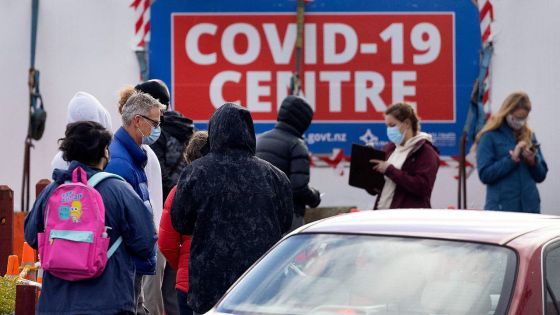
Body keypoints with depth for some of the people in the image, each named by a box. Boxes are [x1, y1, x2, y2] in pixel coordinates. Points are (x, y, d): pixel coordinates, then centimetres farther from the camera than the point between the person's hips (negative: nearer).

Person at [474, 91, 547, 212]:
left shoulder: (529, 136, 11)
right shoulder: (490, 137, -3)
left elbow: (541, 175, 13)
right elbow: (485, 174, -11)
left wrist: (533, 161, -8)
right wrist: (512, 159, -17)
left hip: (529, 208, 5)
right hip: (502, 209, -5)